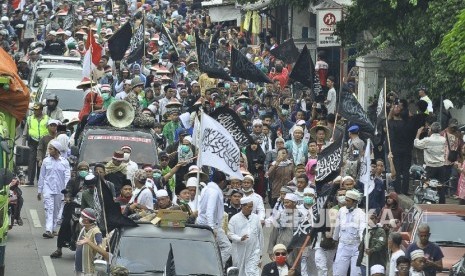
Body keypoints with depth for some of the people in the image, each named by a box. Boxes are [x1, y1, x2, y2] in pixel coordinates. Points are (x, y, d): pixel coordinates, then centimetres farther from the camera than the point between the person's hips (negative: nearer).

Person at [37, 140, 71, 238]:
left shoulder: (64, 162, 1)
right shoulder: (46, 161, 2)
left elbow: (67, 177, -3)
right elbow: (42, 176, 8)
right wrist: (39, 190, 8)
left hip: (59, 190, 1)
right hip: (48, 188, -1)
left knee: (56, 210, 10)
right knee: (49, 209, -13)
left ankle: (53, 228, 24)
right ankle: (48, 230, -21)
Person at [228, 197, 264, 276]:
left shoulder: (256, 218, 4)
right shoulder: (234, 219, -2)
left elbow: (260, 236, 10)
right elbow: (230, 234, -2)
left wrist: (260, 253, 12)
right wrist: (240, 239, -22)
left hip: (253, 252, 0)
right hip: (239, 254, 0)